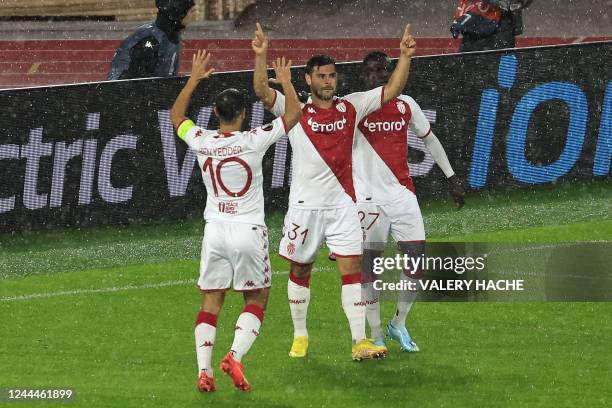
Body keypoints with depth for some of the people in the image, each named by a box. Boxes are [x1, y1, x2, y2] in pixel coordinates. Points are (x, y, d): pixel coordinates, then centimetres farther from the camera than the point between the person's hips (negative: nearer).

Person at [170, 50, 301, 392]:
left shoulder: (201, 142, -4)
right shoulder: (254, 142, -12)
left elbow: (176, 116, 18)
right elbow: (294, 113, -1)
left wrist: (195, 78, 22)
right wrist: (285, 81, 14)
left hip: (215, 231, 3)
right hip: (249, 231, -3)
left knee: (211, 301, 7)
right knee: (257, 299, 10)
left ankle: (204, 370, -4)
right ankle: (236, 355, -11)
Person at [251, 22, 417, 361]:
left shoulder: (351, 107, 6)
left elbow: (392, 90, 6)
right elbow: (262, 92, -15)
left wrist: (405, 57, -7)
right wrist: (261, 55, -28)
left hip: (342, 204, 1)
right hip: (305, 204, -1)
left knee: (352, 269, -6)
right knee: (300, 270, 9)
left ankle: (360, 341, -8)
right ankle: (300, 336, 25)